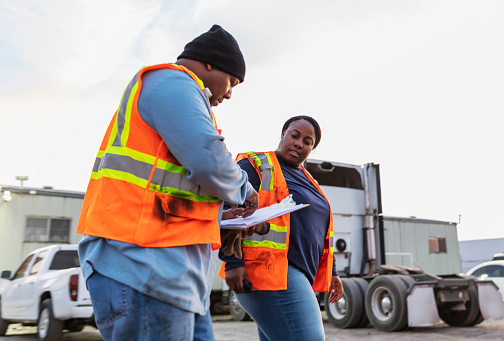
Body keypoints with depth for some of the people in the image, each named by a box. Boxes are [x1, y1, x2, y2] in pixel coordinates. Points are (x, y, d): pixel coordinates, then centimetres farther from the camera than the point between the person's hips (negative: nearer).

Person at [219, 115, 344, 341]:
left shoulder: (304, 179, 22)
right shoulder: (256, 167, -4)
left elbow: (319, 231, 26)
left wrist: (331, 271, 22)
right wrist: (232, 261, -23)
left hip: (291, 276, 9)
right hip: (270, 272, -9)